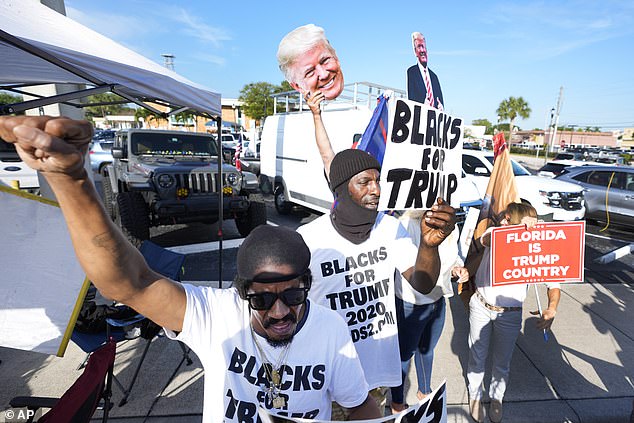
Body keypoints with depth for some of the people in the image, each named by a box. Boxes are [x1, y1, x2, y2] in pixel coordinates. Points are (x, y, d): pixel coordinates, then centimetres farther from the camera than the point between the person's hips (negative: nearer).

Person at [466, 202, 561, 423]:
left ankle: (496, 398, 46)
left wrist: (551, 309, -31)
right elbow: (486, 240, -40)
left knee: (502, 362, 17)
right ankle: (475, 395, 42)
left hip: (510, 314, 1)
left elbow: (553, 282, -12)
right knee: (477, 357, 16)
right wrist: (502, 228, -61)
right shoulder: (495, 234, -17)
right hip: (481, 307, 0)